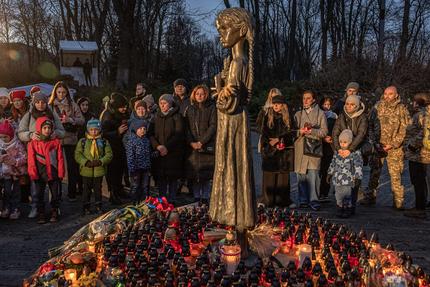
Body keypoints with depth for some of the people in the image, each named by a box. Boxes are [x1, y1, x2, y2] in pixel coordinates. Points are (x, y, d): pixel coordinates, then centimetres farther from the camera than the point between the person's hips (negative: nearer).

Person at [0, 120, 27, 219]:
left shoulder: (18, 144, -11)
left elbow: (24, 158, -13)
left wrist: (14, 161, -26)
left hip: (16, 171, -3)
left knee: (15, 191, 6)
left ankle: (15, 209, 15)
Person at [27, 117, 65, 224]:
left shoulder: (56, 142, -1)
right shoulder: (33, 143, -2)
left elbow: (60, 159, -1)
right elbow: (31, 160, -1)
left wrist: (61, 173, -4)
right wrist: (33, 174, -5)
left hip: (53, 173, 0)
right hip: (40, 174, 0)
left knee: (55, 194, 8)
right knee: (40, 195, 9)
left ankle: (54, 213, 22)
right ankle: (41, 215, 20)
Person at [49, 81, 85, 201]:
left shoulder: (73, 105, 4)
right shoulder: (50, 105, 5)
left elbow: (82, 120, 1)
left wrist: (69, 120, -13)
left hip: (70, 139, 0)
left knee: (72, 166, 2)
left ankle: (72, 193, 12)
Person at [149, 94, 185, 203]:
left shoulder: (177, 116, -1)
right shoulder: (157, 117, 13)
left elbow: (179, 134, -10)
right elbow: (151, 133, 6)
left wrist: (167, 147, -16)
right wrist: (157, 146, -11)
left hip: (173, 152, -3)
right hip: (159, 153, 4)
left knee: (173, 177, 1)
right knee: (160, 177, 4)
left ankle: (171, 200, 10)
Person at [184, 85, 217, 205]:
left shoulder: (211, 108, 3)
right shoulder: (190, 109, 14)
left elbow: (213, 126, -5)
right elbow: (187, 127, 8)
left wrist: (202, 142, -12)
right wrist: (191, 142, -7)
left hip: (207, 146, -3)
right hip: (193, 146, 3)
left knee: (206, 175, -3)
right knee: (194, 174, 2)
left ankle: (205, 198, 5)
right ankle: (196, 198, 11)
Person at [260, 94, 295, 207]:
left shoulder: (287, 118, 8)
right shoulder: (267, 117, 6)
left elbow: (290, 133, 2)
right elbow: (264, 134, 2)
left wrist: (279, 139, -12)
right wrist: (272, 144, -10)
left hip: (284, 151, 1)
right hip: (269, 150, -1)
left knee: (283, 176, 2)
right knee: (269, 176, -2)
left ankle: (284, 200, 9)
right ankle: (268, 201, 3)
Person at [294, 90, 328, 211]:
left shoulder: (320, 113, 7)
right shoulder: (298, 114, 17)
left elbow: (324, 131, 0)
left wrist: (312, 131, -15)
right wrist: (300, 131, -9)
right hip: (300, 147, 3)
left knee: (313, 174, -12)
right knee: (301, 175, 2)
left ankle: (313, 200, -6)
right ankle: (303, 200, 11)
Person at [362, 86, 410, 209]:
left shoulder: (402, 109, -2)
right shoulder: (378, 106, 4)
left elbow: (404, 130, -4)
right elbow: (370, 125, 6)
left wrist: (392, 145, -11)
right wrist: (374, 142, -4)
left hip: (394, 147, -2)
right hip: (378, 145, 3)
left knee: (395, 174, -2)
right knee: (374, 171, 8)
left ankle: (398, 201, 7)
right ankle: (370, 197, 18)